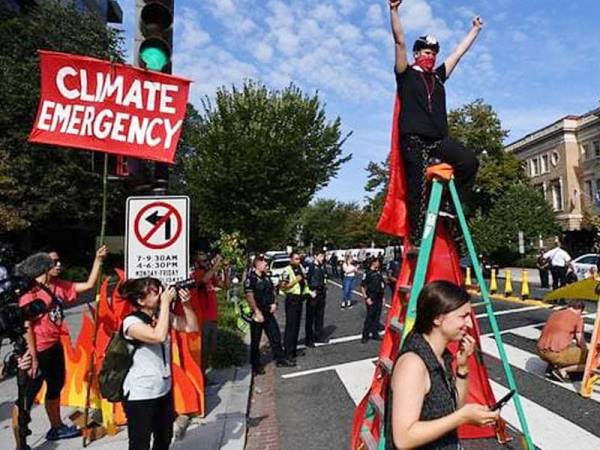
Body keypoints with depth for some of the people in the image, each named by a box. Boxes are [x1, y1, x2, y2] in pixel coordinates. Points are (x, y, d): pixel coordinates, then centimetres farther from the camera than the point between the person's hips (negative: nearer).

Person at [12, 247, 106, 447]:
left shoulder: (59, 286, 2)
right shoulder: (30, 293, -19)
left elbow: (89, 284, 3)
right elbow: (26, 327, -19)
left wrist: (98, 260, -6)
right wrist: (32, 357, -20)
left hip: (55, 347, 9)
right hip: (38, 351, -9)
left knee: (55, 387, 23)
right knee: (27, 395, 3)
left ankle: (57, 427, 42)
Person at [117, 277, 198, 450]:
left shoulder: (162, 315, 0)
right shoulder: (131, 321, -19)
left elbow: (192, 327, 0)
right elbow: (159, 336, -35)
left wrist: (185, 304, -14)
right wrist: (165, 303, -28)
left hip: (164, 389, 7)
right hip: (140, 394, -7)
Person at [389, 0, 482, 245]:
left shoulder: (439, 76, 23)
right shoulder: (406, 74, 9)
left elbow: (460, 51, 33)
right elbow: (400, 41, 0)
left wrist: (475, 29, 40)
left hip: (440, 139, 5)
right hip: (414, 139, -5)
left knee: (470, 162, -14)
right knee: (418, 188, -9)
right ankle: (416, 240, -5)